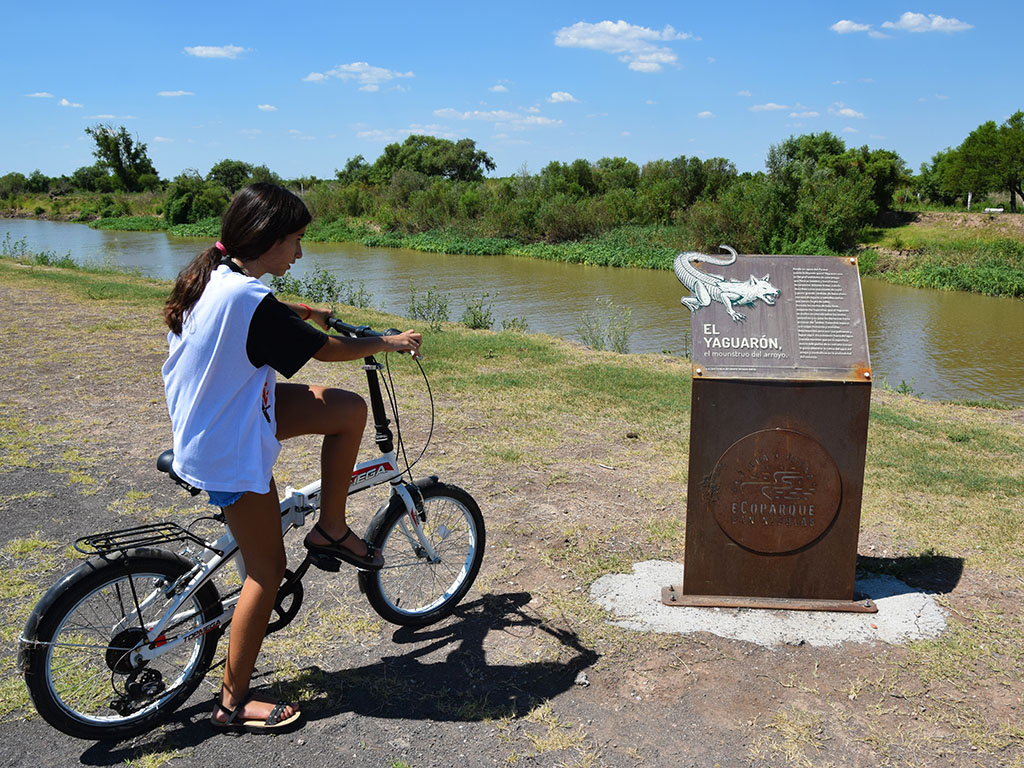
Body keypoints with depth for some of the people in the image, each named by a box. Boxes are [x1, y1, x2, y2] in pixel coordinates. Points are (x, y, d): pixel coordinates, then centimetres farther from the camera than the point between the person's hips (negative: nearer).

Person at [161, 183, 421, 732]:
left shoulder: (215, 277, 0)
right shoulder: (249, 301, -28)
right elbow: (330, 351, -17)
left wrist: (311, 312, 38)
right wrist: (391, 343, 0)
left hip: (212, 417, 9)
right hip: (230, 451, -9)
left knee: (350, 409, 5)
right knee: (267, 569, 4)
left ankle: (331, 530, 18)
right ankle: (233, 703, 20)